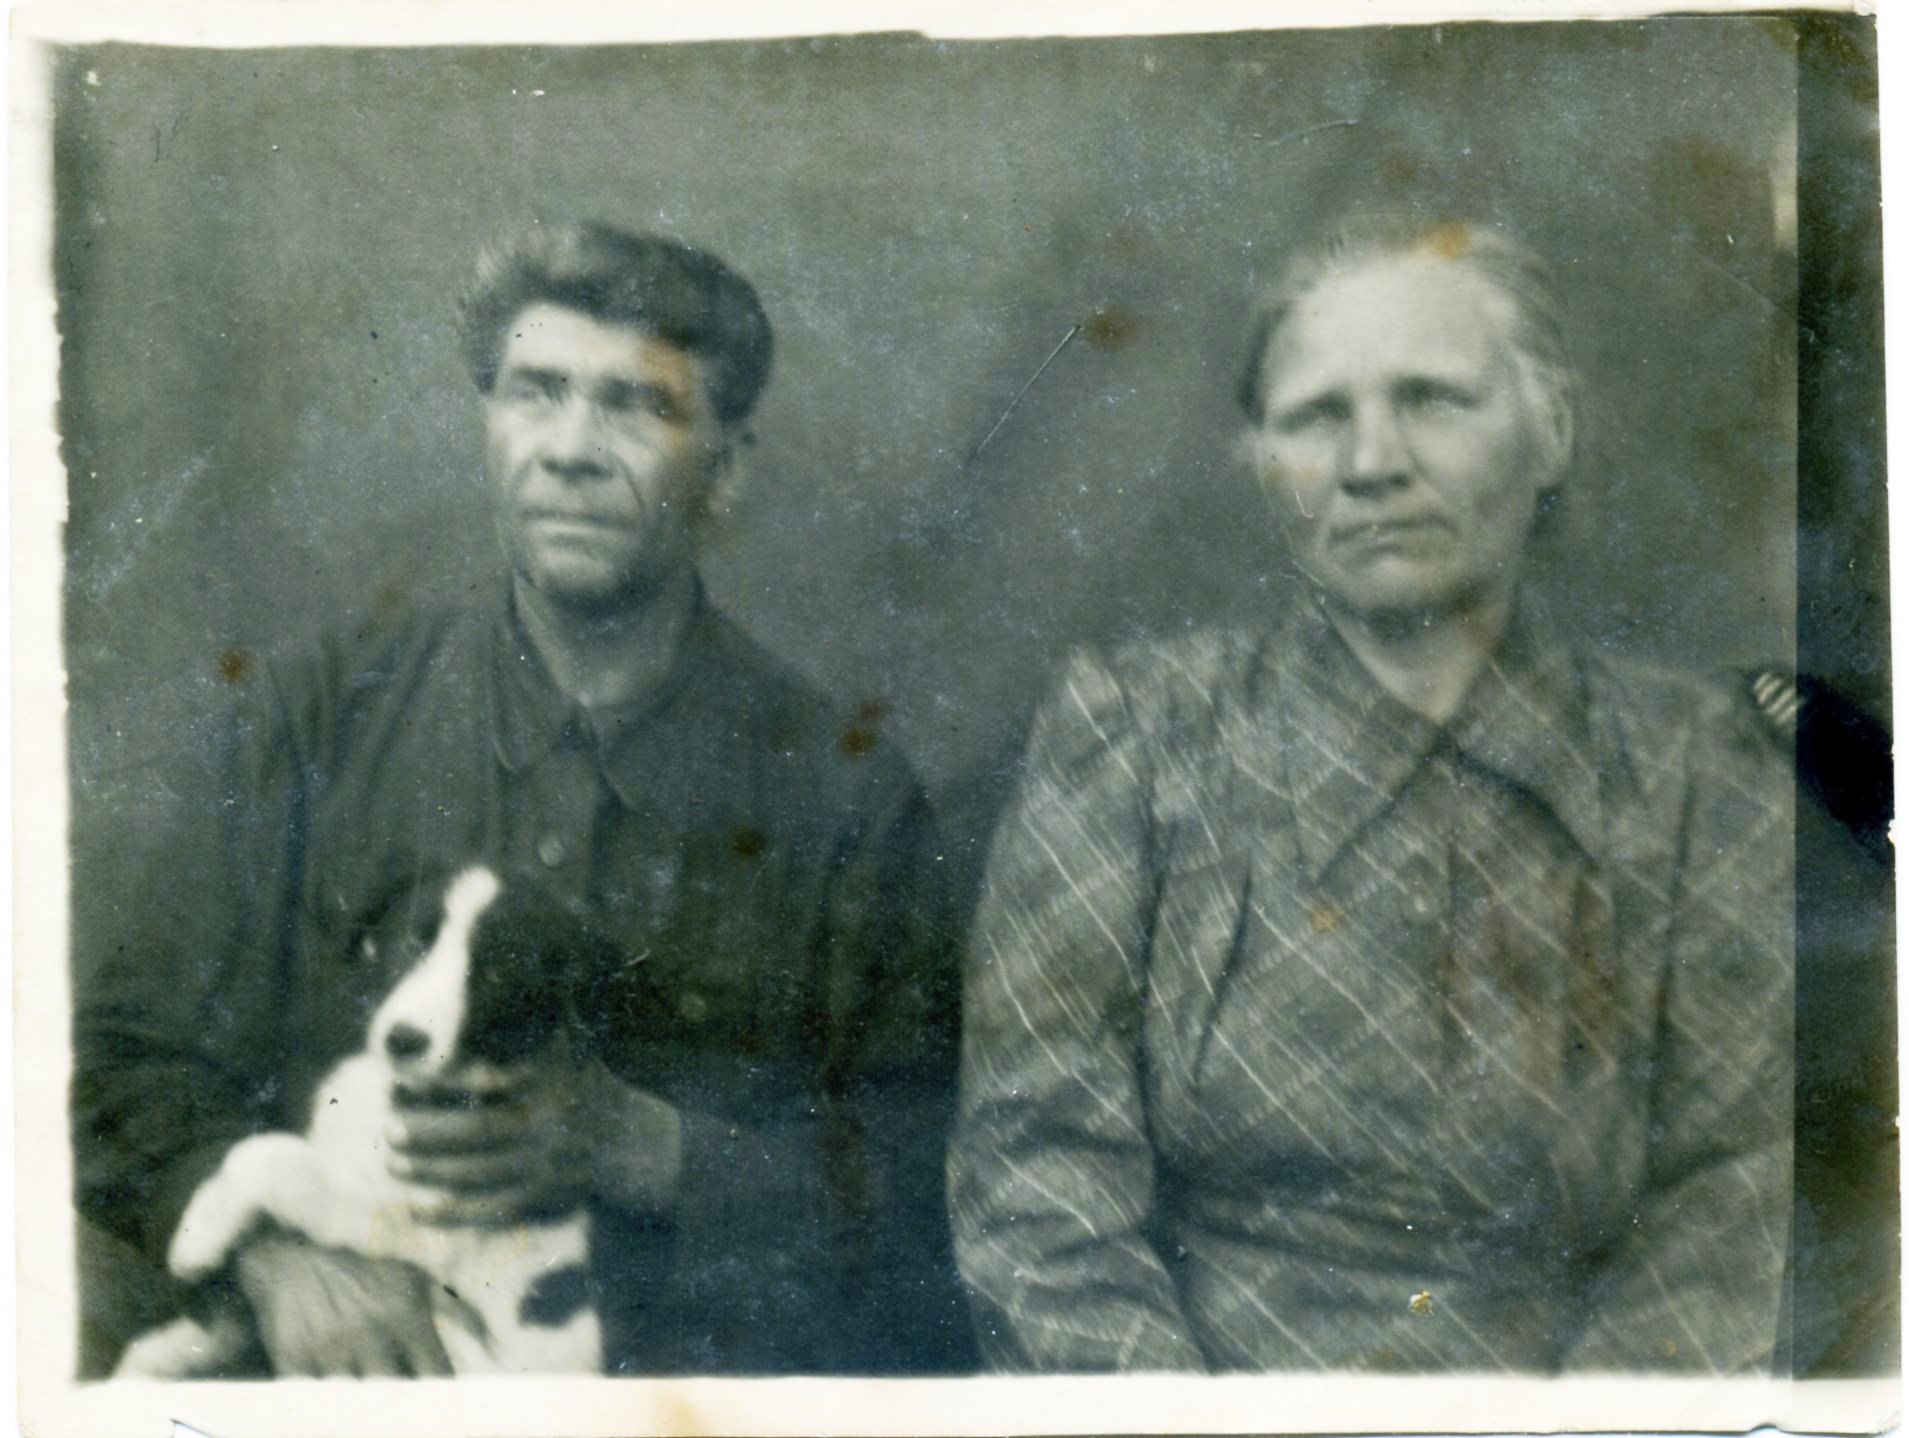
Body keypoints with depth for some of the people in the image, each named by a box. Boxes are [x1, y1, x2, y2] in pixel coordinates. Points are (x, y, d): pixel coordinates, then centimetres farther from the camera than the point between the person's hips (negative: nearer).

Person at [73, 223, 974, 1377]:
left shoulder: (841, 784, -2)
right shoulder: (319, 723, 4)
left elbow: (916, 1173, -3)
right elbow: (132, 1059, 6)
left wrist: (635, 1145, -17)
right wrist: (276, 1251, -13)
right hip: (361, 1370, 3)